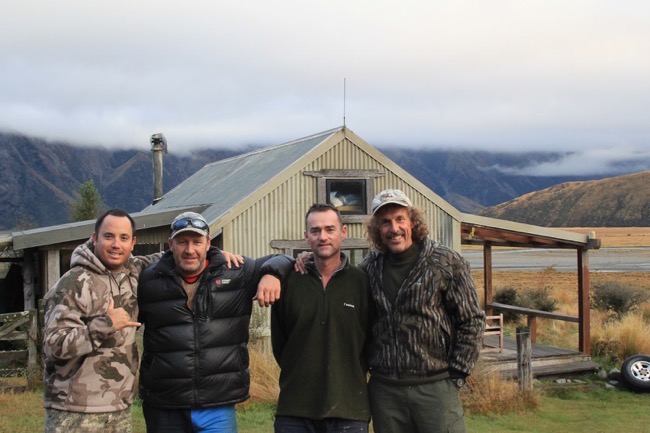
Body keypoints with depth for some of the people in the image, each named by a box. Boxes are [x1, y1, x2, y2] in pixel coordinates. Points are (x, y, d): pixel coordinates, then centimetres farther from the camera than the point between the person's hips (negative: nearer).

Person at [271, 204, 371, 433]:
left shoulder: (362, 282, 0)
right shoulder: (290, 282, 3)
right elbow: (279, 341, 11)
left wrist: (352, 376, 3)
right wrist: (300, 375, 8)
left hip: (349, 409, -1)